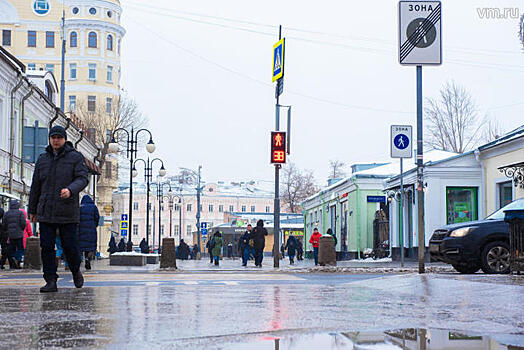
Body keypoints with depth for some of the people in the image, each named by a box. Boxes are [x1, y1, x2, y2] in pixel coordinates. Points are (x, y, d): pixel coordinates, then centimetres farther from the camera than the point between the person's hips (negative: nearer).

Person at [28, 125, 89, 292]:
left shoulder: (76, 157, 1)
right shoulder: (43, 159, 12)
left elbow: (83, 179, -11)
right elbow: (36, 186, 16)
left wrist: (70, 190, -31)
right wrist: (32, 209, 17)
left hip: (68, 212, -3)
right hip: (46, 212, 3)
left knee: (70, 246, 1)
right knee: (46, 247, -2)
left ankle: (76, 271, 28)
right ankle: (51, 281, 3)